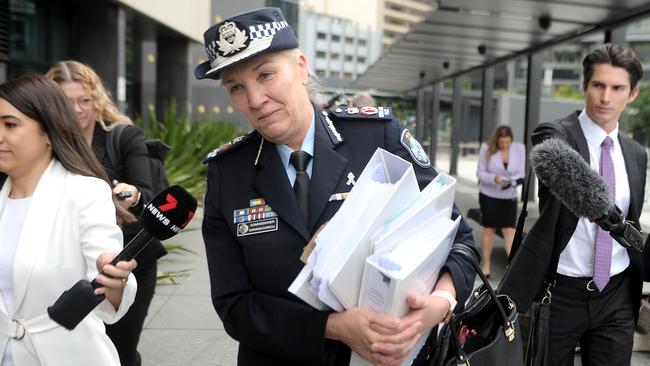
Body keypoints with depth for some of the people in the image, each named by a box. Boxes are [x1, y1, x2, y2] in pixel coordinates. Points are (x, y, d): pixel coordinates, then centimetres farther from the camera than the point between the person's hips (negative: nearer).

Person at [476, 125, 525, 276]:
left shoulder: (519, 148, -3)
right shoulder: (487, 149, -9)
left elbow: (521, 173, -2)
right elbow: (480, 172, -7)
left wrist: (512, 180, -23)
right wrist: (494, 178, -26)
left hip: (509, 197, 1)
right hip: (488, 195, -1)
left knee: (509, 230, -7)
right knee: (488, 230, 6)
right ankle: (486, 265, 17)